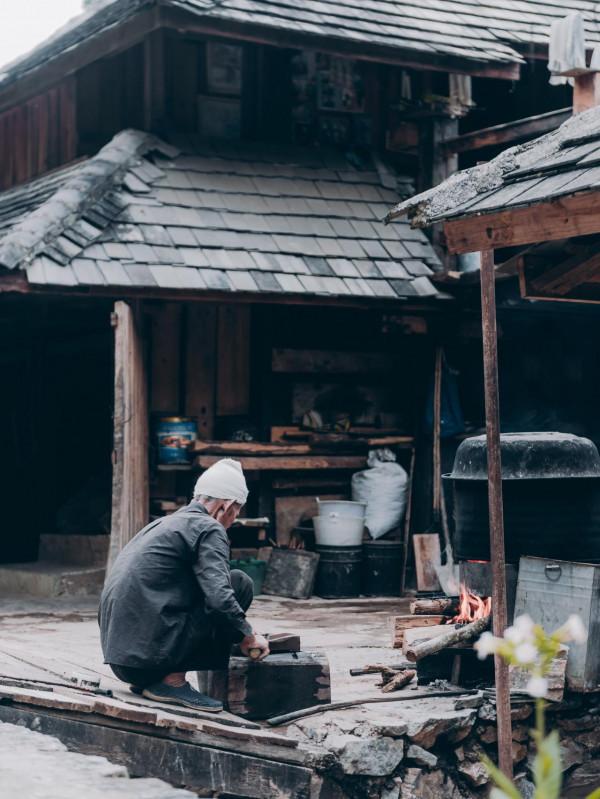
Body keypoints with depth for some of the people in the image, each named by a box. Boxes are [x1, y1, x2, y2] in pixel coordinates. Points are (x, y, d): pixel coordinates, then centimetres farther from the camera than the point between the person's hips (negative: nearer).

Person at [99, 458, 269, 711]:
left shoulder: (165, 523, 23)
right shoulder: (208, 529, -4)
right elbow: (219, 598, -17)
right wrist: (249, 637, 1)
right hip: (150, 650, -9)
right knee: (239, 583, -1)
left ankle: (145, 680, 12)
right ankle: (173, 680, -4)